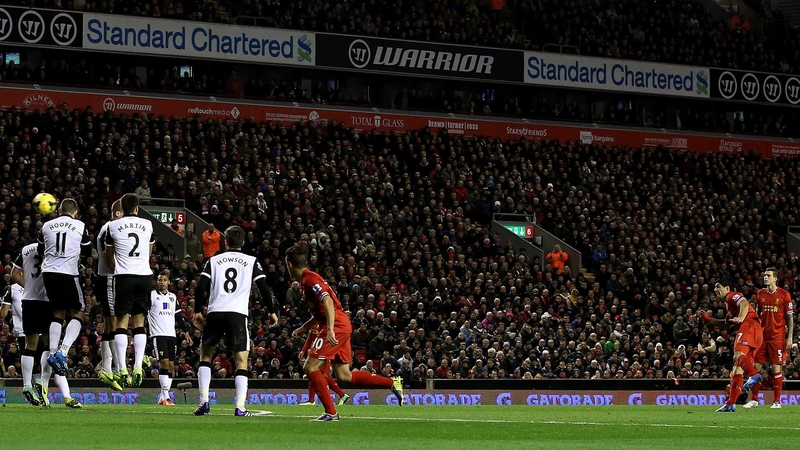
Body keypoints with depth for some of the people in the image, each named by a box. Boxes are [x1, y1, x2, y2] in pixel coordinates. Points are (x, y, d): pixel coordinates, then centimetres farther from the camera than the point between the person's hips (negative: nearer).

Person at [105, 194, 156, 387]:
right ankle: (138, 366, -2)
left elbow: (109, 258, 11)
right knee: (139, 321, 6)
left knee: (122, 320, 1)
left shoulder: (113, 226, 1)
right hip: (144, 275, 2)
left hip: (123, 276, -2)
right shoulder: (147, 224, 6)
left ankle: (123, 367, -8)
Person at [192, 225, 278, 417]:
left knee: (205, 355, 18)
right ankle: (240, 407, -7)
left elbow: (200, 288, 4)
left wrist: (197, 311, 15)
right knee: (242, 360, 4)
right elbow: (264, 288, 5)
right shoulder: (252, 262, 9)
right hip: (238, 314, -1)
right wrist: (272, 312, 17)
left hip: (215, 313, 1)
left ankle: (204, 401, 7)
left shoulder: (213, 261, 12)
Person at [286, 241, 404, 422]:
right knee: (344, 375, 8)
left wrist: (330, 329, -33)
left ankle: (331, 412, -7)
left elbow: (327, 302, -25)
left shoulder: (309, 279, -11)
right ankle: (392, 383, 10)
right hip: (342, 327, 10)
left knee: (310, 367, -7)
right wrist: (303, 329, 27)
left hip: (337, 326, -10)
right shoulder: (307, 279, 20)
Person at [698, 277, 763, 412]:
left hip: (749, 325, -9)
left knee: (738, 355, -33)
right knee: (737, 370, 7)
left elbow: (745, 304, -17)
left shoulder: (732, 296, 5)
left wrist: (741, 318, -35)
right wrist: (708, 319, 37)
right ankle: (730, 404, 6)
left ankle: (753, 376, -59)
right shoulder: (729, 303, 34)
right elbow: (727, 324, 43)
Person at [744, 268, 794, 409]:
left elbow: (790, 317, -1)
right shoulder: (760, 294, 9)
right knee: (756, 367, 1)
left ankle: (777, 401, 3)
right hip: (761, 336, 4)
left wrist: (790, 337, -8)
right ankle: (754, 400, 7)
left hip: (777, 337, -4)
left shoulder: (784, 295, -3)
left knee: (777, 368, -3)